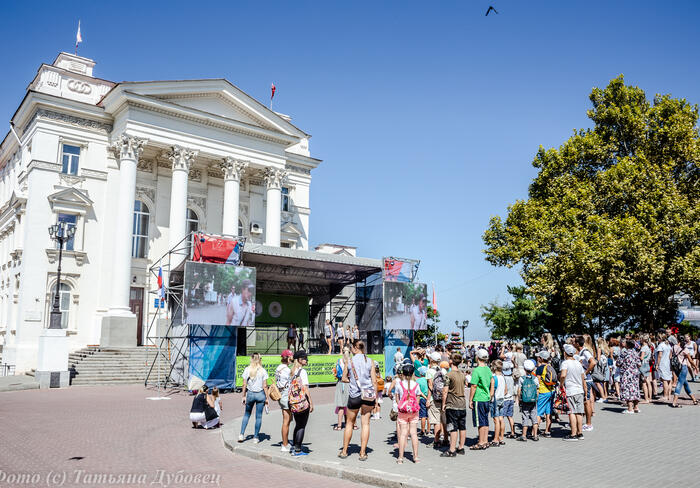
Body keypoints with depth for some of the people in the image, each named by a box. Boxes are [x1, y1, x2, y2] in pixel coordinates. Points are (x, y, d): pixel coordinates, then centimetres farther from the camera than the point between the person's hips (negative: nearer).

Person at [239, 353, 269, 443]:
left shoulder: (247, 369, -4)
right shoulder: (263, 371, -7)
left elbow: (244, 384, -2)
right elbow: (265, 386, -6)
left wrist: (244, 396, 8)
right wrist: (267, 398, 1)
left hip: (250, 394, 1)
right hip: (260, 394, -1)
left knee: (246, 414, 18)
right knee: (258, 416, 7)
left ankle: (241, 434, 12)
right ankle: (256, 437, 12)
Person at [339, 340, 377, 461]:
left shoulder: (350, 360, -3)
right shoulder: (369, 361, -1)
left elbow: (344, 378, 3)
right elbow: (374, 381, -1)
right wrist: (375, 397, 7)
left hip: (355, 395, -1)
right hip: (369, 395, 1)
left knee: (349, 423, 14)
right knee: (365, 423, 7)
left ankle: (344, 451, 23)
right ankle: (362, 453, 10)